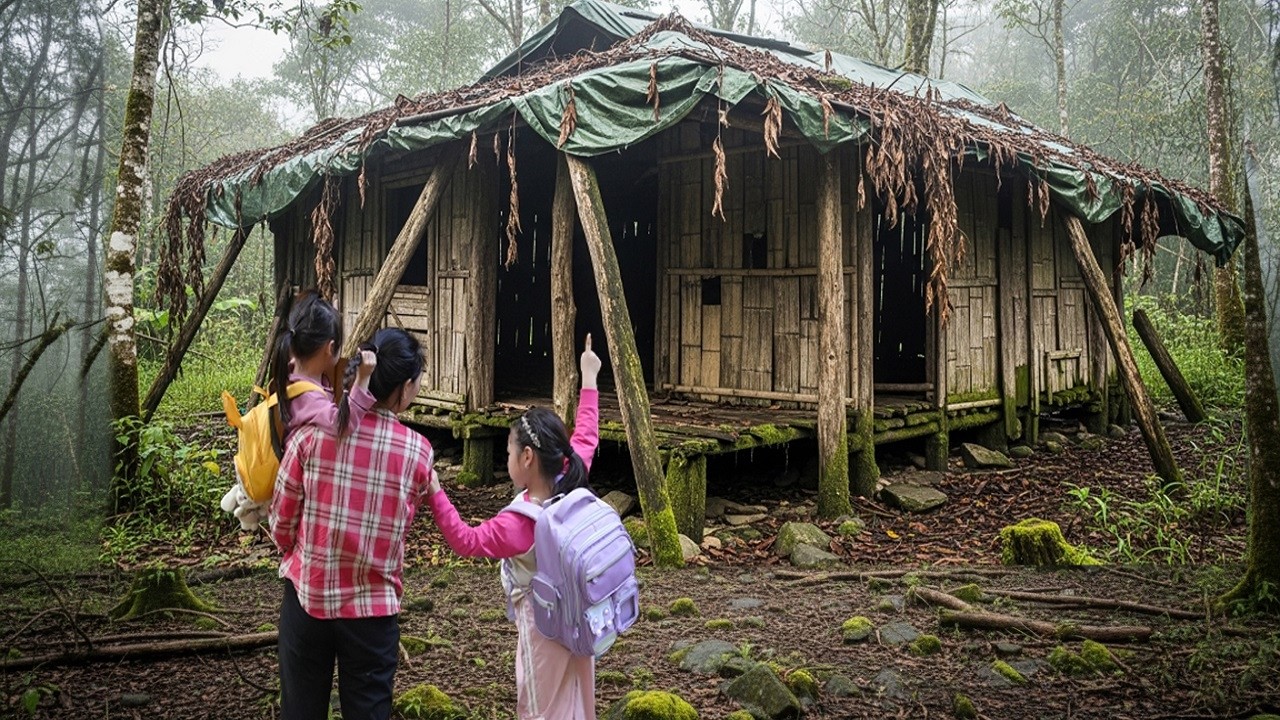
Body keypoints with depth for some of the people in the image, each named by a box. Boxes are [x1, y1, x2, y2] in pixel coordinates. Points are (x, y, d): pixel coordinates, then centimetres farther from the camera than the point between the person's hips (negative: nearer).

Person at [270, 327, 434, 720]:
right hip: (372, 606, -1)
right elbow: (401, 524, 1)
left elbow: (281, 521, -4)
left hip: (306, 595, 1)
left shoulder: (313, 430, -11)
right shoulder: (418, 452, -11)